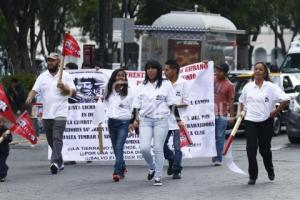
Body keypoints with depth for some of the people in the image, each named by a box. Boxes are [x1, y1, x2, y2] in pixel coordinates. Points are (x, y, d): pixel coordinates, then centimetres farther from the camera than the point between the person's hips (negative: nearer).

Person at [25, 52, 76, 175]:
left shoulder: (66, 76, 1)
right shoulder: (42, 77, 9)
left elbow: (73, 92, 0)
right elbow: (34, 90, -1)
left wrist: (64, 88, -19)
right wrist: (29, 98, -21)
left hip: (60, 114, -4)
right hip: (46, 114, 4)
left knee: (57, 138, -17)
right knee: (50, 140, 11)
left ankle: (55, 162, -25)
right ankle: (60, 162, 24)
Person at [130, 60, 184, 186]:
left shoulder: (166, 85, 5)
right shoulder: (142, 86, 12)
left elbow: (172, 104, 5)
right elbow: (137, 104, 13)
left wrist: (178, 120, 2)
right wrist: (135, 119, 3)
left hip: (161, 120, -2)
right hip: (145, 120, 2)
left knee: (158, 149, -3)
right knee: (144, 148, -10)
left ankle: (158, 177, 6)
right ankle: (152, 167, 18)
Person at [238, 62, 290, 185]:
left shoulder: (271, 87, -5)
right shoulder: (248, 87, 7)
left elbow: (285, 100, -10)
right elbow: (241, 101, 24)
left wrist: (276, 112, -9)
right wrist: (241, 112, 9)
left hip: (266, 121, -2)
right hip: (250, 121, 2)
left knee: (265, 148, 7)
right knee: (251, 148, -9)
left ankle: (270, 170, 35)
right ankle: (252, 176, -3)